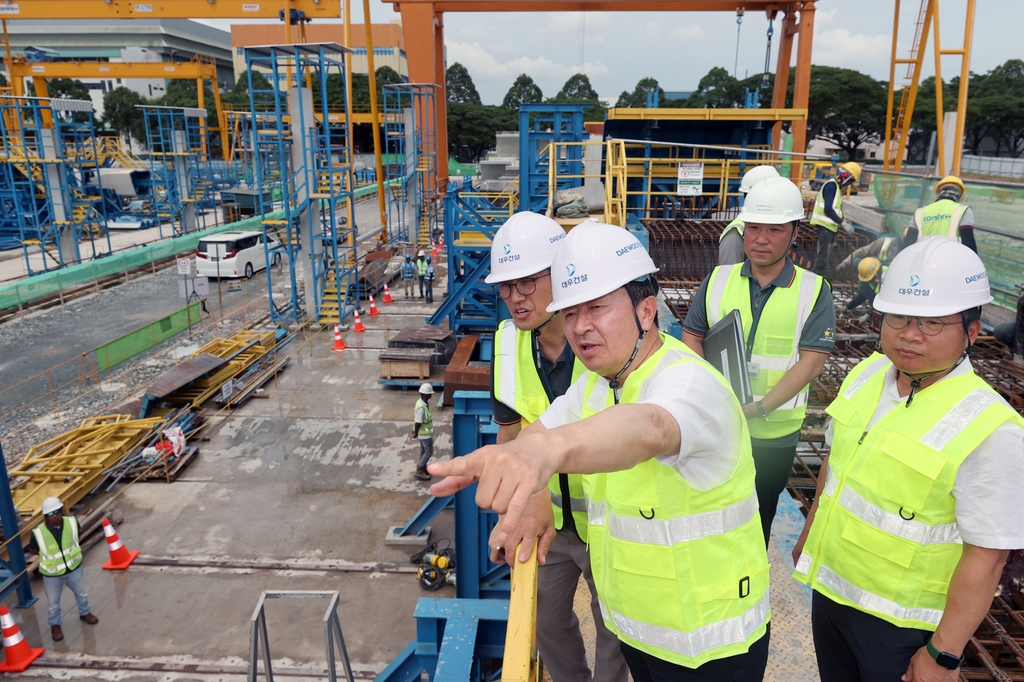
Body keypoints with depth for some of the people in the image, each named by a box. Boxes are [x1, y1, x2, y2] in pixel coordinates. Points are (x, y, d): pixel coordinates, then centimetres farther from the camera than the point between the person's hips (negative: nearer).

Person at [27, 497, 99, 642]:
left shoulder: (72, 522, -21)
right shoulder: (38, 532, -28)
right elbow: (32, 550, -8)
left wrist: (71, 550, -4)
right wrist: (49, 552, -10)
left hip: (73, 567, 2)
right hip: (52, 574, -2)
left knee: (81, 593, 25)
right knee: (53, 603, 18)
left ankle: (85, 613, 52)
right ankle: (55, 625, 44)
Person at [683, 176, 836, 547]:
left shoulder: (813, 290, -4)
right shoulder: (718, 279, 2)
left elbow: (812, 361, -11)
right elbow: (692, 338, 4)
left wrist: (759, 407, -21)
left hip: (773, 434, -1)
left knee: (757, 522, 16)